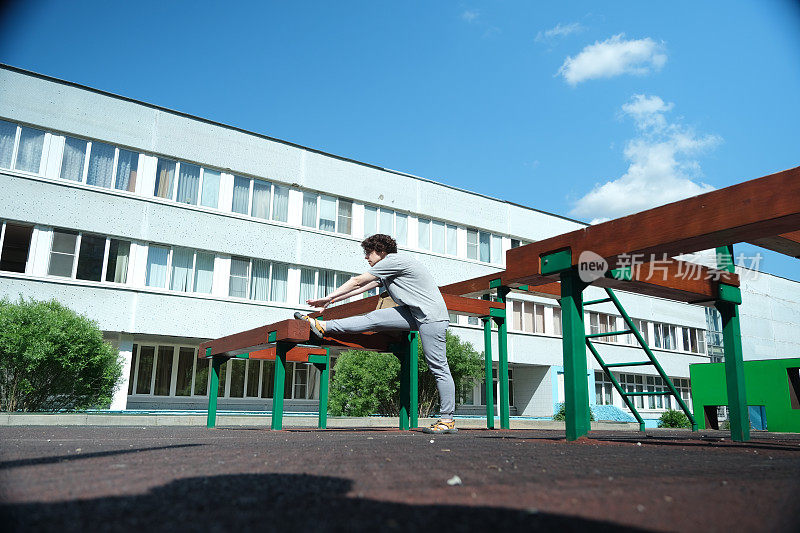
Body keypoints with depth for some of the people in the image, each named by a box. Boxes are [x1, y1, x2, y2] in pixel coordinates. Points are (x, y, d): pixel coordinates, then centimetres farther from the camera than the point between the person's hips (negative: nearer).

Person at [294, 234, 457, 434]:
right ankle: (323, 326, -1)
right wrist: (332, 300, 16)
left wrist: (328, 298, -1)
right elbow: (361, 287, 20)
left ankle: (448, 420, -2)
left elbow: (357, 282, -8)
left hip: (431, 316, -9)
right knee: (373, 318, -2)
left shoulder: (394, 260, -12)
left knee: (438, 368, -7)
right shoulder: (386, 271, 19)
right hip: (414, 313, 9)